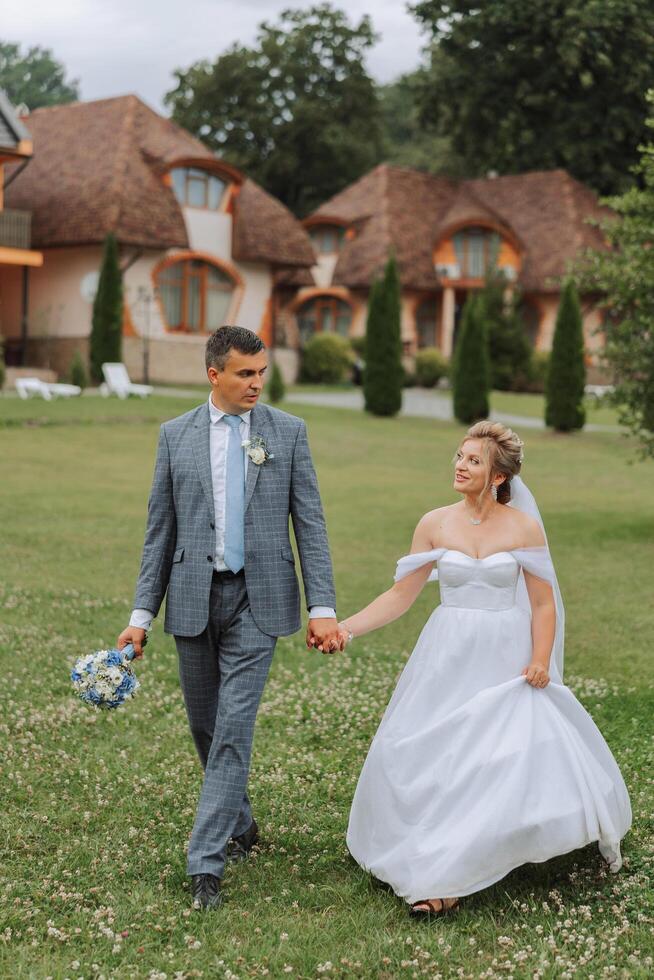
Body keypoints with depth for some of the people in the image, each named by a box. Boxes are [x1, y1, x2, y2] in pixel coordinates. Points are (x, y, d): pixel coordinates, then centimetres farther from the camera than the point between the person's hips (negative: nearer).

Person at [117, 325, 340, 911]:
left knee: (234, 727, -9)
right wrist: (142, 614, 2)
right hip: (194, 598, 3)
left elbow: (310, 524, 0)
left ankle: (206, 861, -3)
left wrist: (322, 606, -9)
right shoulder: (176, 434, 6)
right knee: (206, 725, 13)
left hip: (257, 599, -2)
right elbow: (160, 530, 7)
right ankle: (240, 825, 35)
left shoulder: (288, 431, 2)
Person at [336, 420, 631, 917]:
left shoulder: (524, 527, -5)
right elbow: (401, 595, 0)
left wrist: (540, 660, -14)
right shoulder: (434, 524, -1)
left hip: (506, 662, -2)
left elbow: (543, 603, -1)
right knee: (433, 760, 1)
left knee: (529, 753, -9)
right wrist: (345, 627, -9)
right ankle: (439, 874, 16)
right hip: (448, 658, 2)